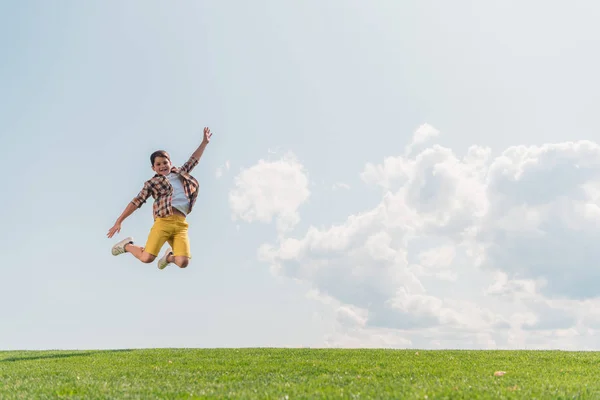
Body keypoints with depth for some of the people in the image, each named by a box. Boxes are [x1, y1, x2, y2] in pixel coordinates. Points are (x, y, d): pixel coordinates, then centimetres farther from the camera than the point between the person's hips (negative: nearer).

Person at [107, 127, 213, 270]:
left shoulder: (180, 173, 23)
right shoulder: (152, 183, 11)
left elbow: (193, 160, 36)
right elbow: (137, 201, 4)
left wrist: (204, 142, 38)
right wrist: (119, 221, -2)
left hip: (181, 224, 3)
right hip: (163, 221, -3)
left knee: (183, 262, -15)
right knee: (147, 258, -14)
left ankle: (169, 256, 23)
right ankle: (127, 245, 20)